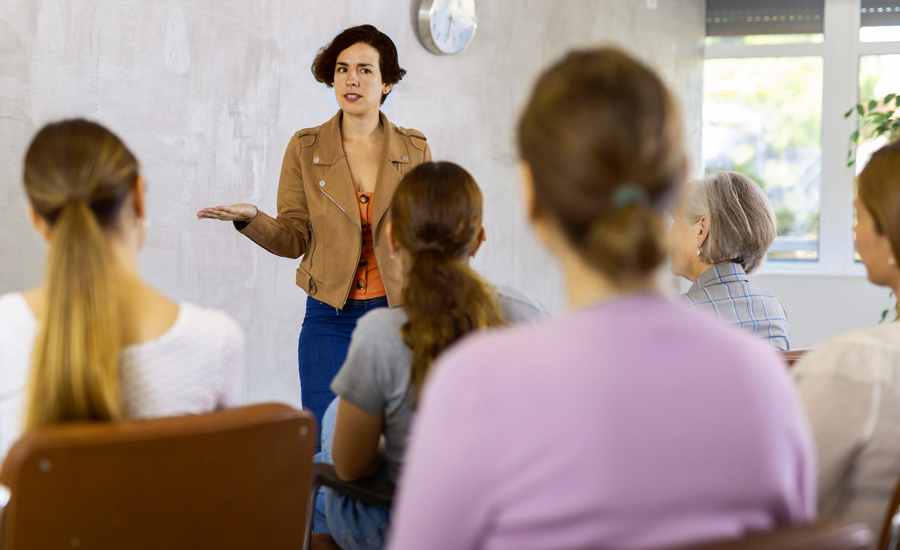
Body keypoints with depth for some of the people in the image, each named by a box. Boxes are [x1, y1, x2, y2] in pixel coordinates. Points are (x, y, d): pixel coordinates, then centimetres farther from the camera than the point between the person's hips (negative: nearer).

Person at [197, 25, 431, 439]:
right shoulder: (305, 148, 3)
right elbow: (293, 240, 3)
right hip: (331, 317, 0)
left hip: (398, 313, 1)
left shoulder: (415, 149, 5)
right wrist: (250, 219, -14)